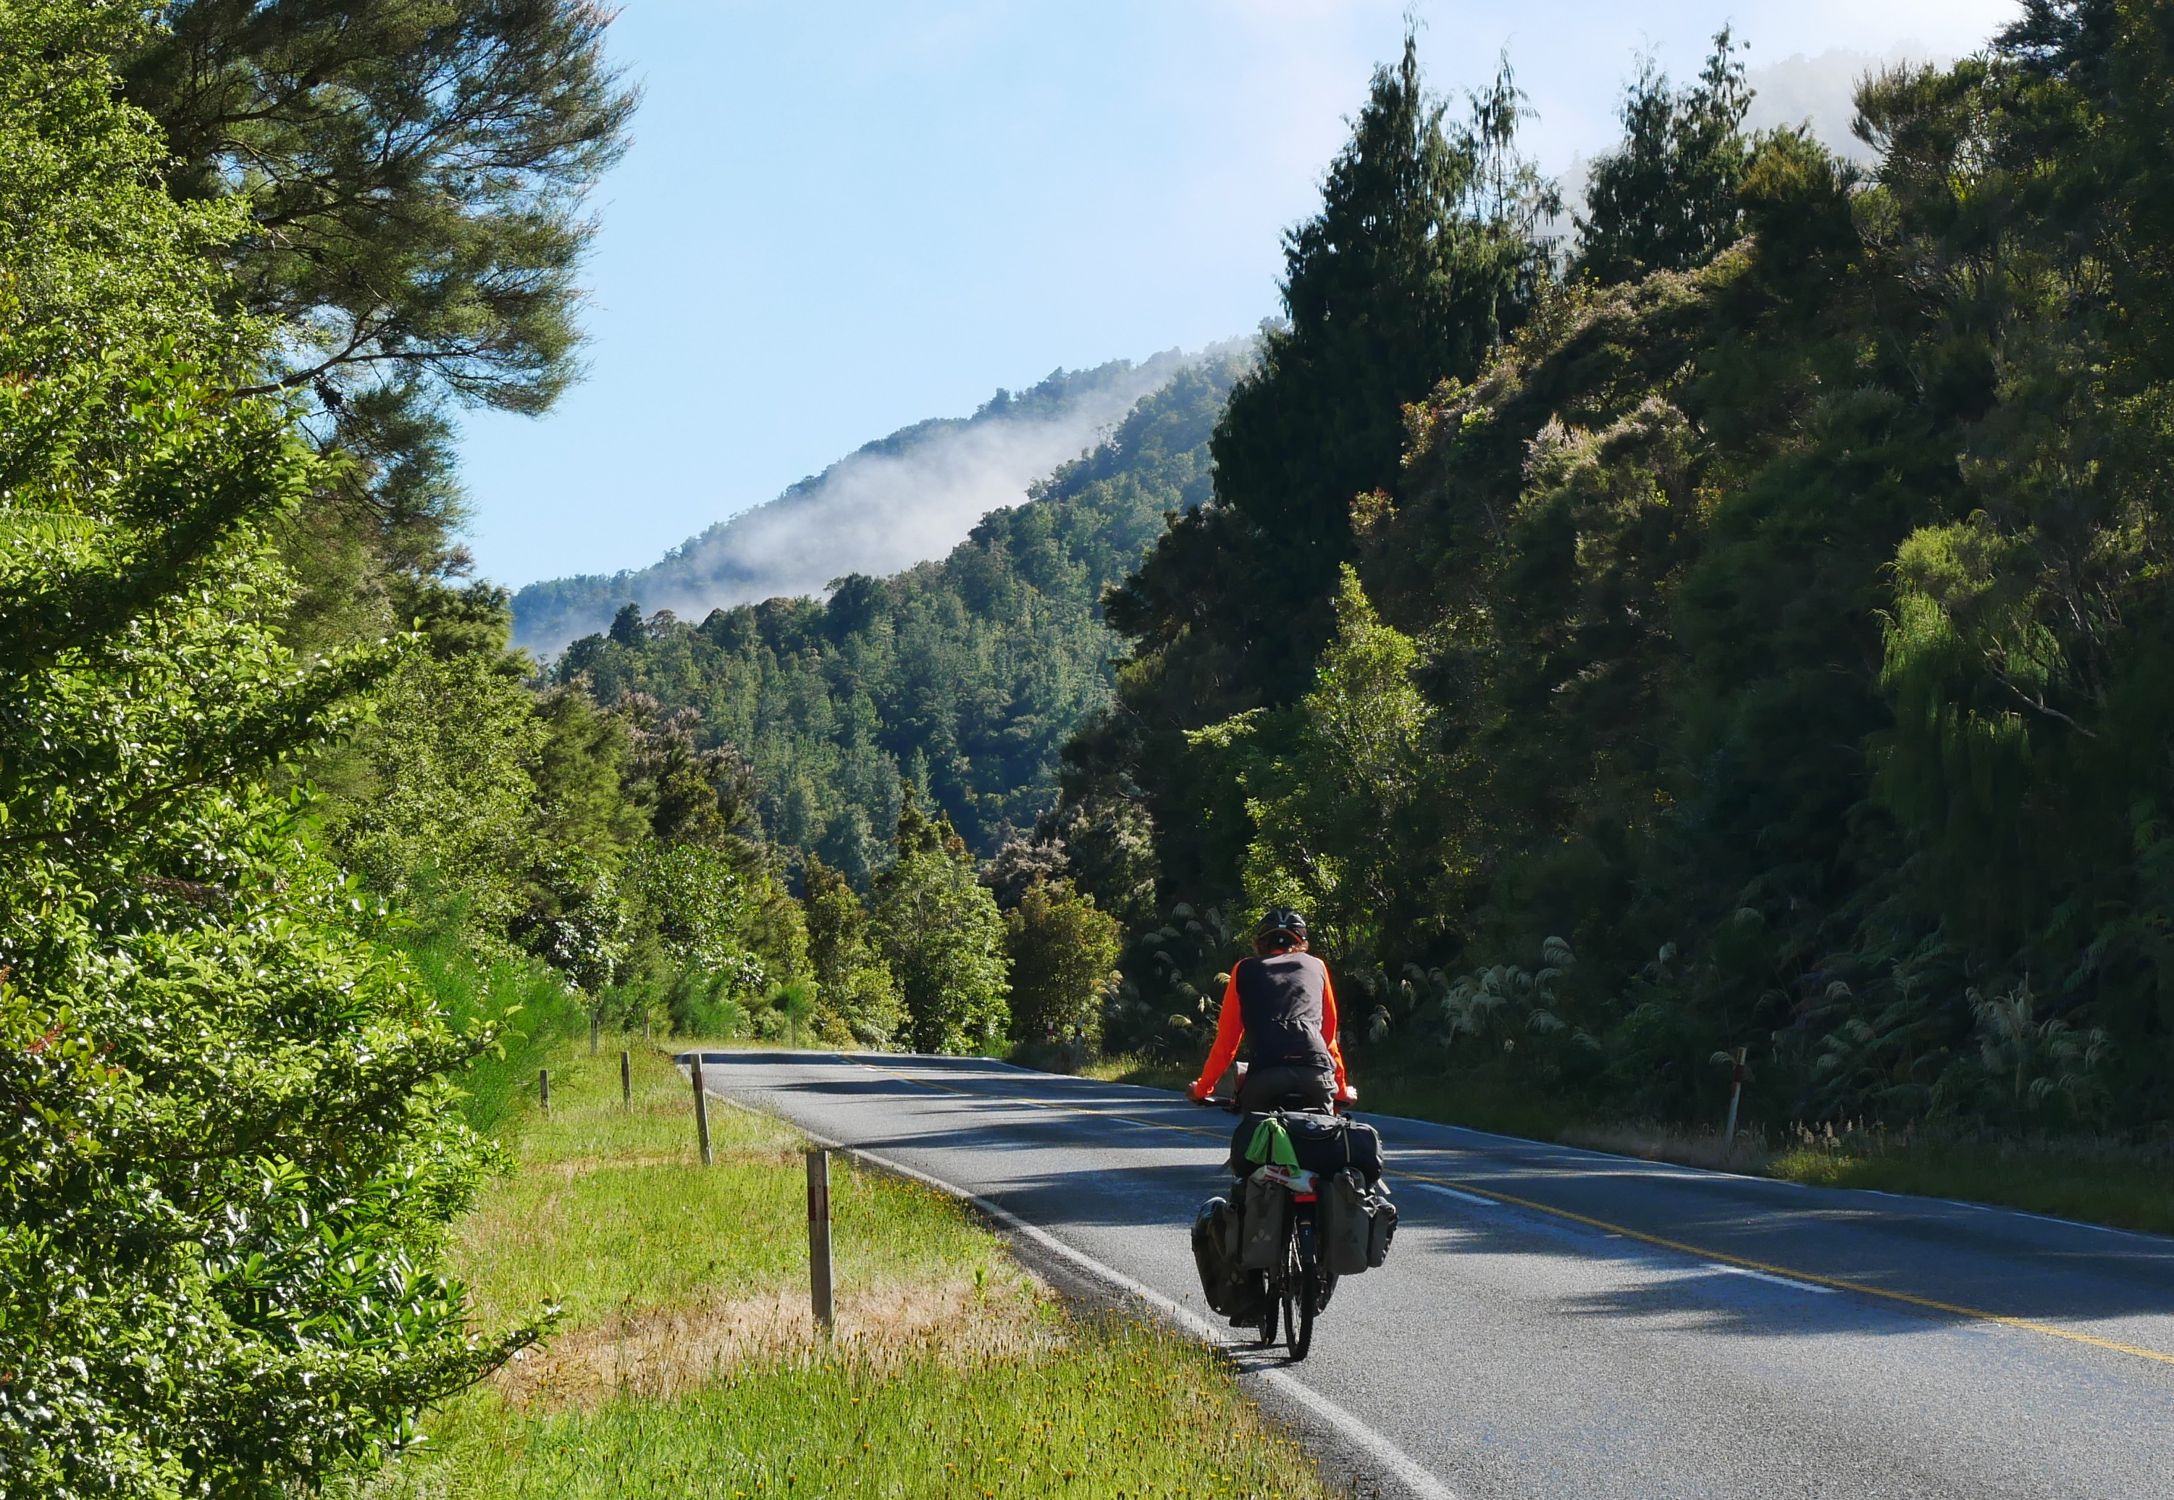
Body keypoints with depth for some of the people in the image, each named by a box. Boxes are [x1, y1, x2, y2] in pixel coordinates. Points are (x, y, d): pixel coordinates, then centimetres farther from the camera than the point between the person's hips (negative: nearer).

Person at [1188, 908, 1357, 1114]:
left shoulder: (1244, 970, 21)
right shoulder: (1316, 967, 25)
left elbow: (1226, 1040, 22)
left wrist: (1202, 1089, 33)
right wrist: (1342, 1088, 40)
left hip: (1264, 1076, -1)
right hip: (1317, 1072, 1)